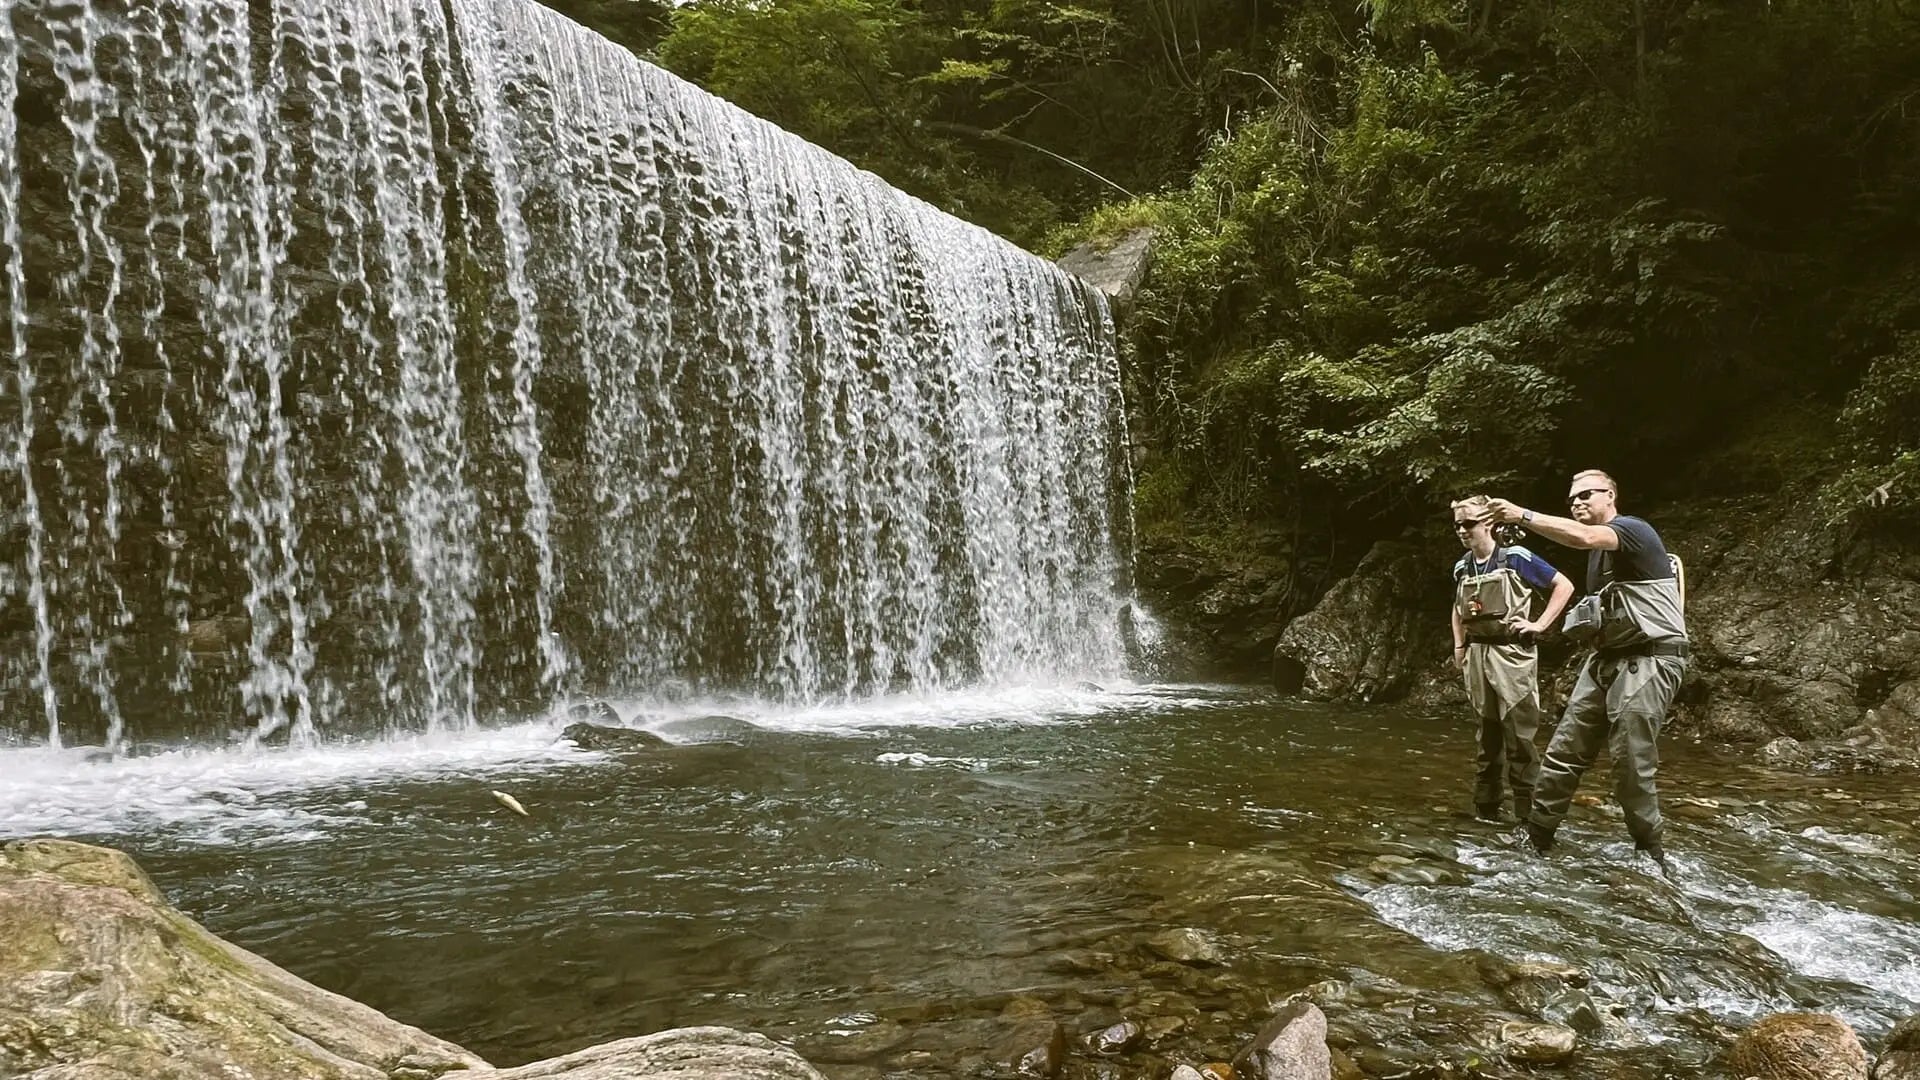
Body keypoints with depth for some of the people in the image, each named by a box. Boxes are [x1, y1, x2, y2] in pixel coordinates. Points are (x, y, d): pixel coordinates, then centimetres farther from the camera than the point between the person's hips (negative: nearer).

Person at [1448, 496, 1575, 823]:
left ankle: (1529, 816, -2)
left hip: (1511, 654, -6)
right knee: (1487, 737, 12)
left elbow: (1564, 586, -2)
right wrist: (1459, 646, 15)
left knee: (1519, 738, -7)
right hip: (1476, 657, 6)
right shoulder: (1462, 568, 11)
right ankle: (1485, 812, 19)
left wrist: (1539, 625, -9)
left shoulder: (1516, 558, -6)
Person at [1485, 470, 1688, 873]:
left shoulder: (1633, 530, -10)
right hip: (1608, 659, 9)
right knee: (1564, 751, 3)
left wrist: (1522, 515, -32)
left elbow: (1583, 538, -32)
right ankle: (1535, 839, 7)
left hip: (1648, 661, -9)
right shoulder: (1600, 549, 19)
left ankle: (1651, 858, 6)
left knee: (1632, 764, -8)